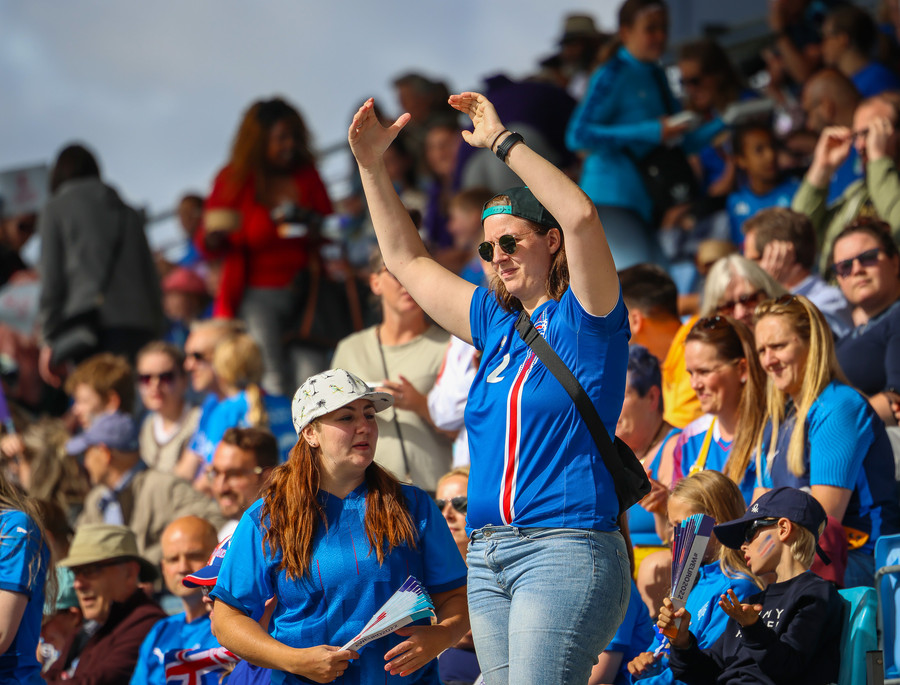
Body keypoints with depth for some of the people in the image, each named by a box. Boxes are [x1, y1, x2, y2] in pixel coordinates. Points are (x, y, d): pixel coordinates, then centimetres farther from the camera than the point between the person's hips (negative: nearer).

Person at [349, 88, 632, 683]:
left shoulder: (585, 317, -2)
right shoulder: (497, 323, 18)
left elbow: (582, 216, -19)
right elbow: (408, 260, 28)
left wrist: (503, 141, -13)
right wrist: (372, 165, 22)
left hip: (565, 548, -8)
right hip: (488, 557, 8)